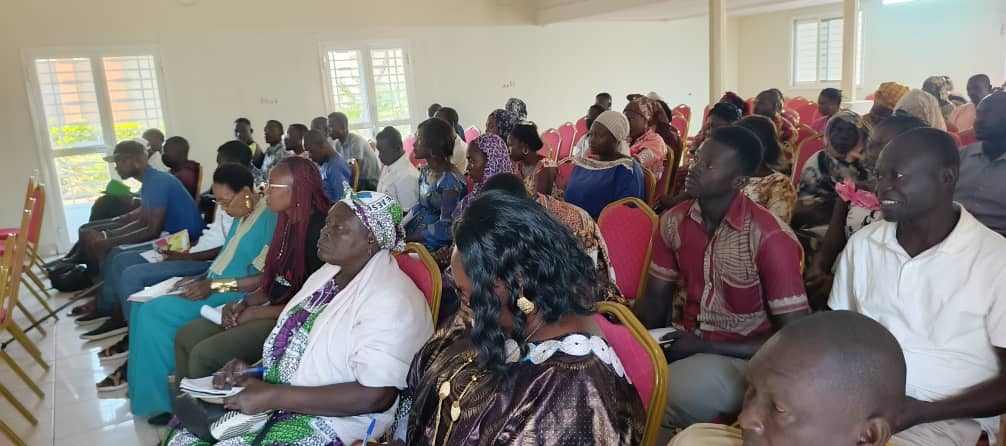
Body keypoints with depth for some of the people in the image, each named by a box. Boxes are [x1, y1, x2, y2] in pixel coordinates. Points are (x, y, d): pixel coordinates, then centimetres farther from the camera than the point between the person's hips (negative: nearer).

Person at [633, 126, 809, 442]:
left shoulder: (770, 237, -19)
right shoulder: (673, 221, -1)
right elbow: (656, 300, 7)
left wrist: (704, 346, -19)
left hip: (743, 358, -5)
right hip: (686, 342, 5)